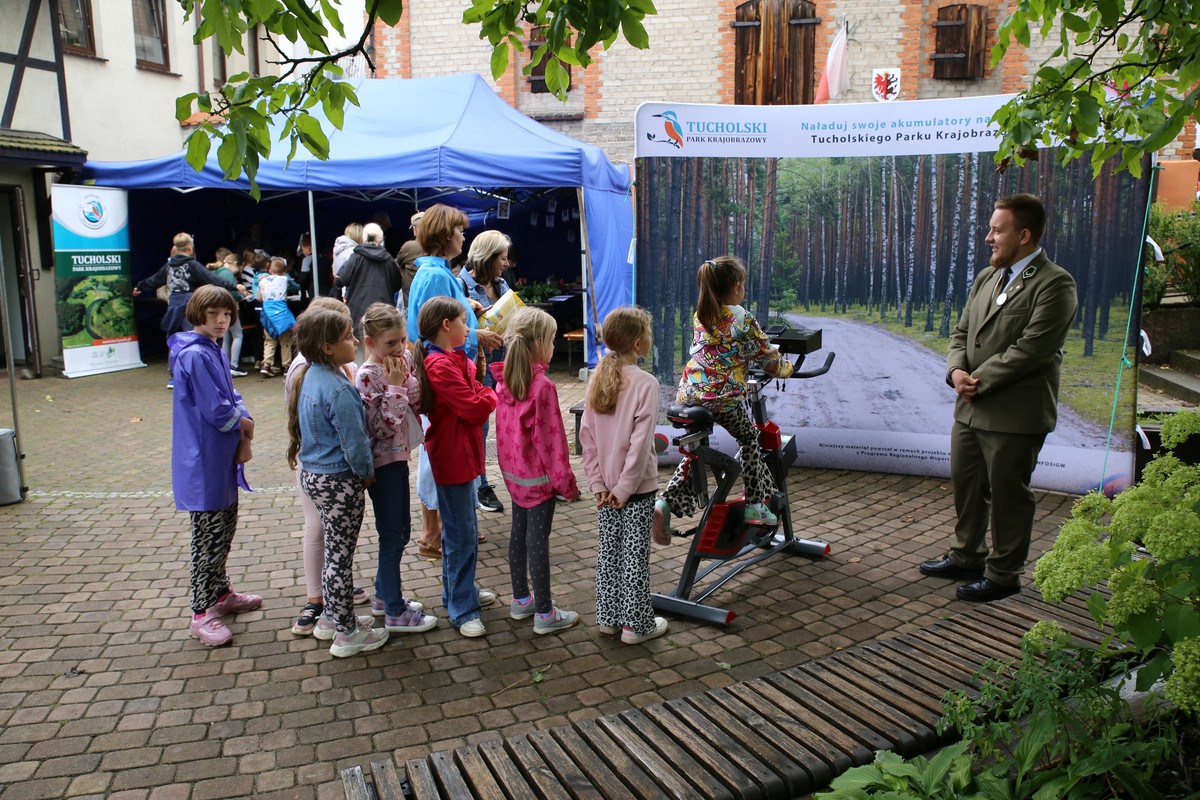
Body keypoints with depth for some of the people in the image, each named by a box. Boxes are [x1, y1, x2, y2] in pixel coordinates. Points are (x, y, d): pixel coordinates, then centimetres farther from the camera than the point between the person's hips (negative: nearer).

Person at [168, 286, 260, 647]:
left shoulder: (216, 352, 11)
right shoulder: (194, 355, -18)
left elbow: (233, 398, 10)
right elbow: (215, 410, -22)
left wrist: (244, 437, -6)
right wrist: (245, 424, -4)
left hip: (223, 460, 9)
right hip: (203, 462, -9)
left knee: (225, 528, 20)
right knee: (208, 537, -2)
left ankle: (221, 594, 35)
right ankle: (201, 615, 8)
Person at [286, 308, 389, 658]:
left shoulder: (309, 376, 4)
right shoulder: (338, 389, -25)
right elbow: (354, 442, -23)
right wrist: (366, 472, -5)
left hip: (314, 474, 9)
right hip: (339, 481, -9)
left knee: (334, 551, 22)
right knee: (341, 555, 3)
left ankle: (333, 617, 36)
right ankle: (346, 634, 16)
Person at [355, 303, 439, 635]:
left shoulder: (403, 361, 2)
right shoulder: (368, 376, -20)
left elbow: (418, 401, 1)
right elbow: (385, 426, -24)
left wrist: (407, 377, -13)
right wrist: (395, 386, -24)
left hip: (398, 456, 8)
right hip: (383, 461, -8)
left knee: (400, 530, 18)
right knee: (393, 534, 1)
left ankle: (384, 595, 35)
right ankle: (395, 613, 14)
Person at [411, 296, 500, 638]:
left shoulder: (451, 359, 12)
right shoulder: (442, 365, -21)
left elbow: (472, 396, 12)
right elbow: (474, 409, -22)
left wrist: (485, 391, -5)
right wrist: (494, 393, -7)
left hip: (460, 453, 11)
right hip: (453, 456, -11)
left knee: (458, 529, 22)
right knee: (462, 535, -4)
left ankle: (459, 590, 36)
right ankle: (462, 609, 5)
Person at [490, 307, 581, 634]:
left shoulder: (504, 381, 2)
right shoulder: (542, 386, -22)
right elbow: (550, 438, -19)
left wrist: (510, 464, 19)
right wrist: (565, 481, -11)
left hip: (513, 472, 8)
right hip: (538, 475, -8)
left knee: (519, 533, 17)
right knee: (538, 539, 0)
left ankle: (521, 599, 32)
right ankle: (544, 614, 10)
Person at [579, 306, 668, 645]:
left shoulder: (599, 379, 2)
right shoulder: (645, 383, -16)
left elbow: (587, 436, 2)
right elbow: (640, 443, -20)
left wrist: (598, 482, 3)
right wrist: (625, 487, -13)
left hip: (606, 485, 6)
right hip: (635, 486, -6)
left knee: (608, 550, 14)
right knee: (635, 554, 5)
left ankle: (608, 617, 26)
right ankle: (636, 624, 16)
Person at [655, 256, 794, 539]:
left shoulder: (700, 316, 13)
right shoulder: (742, 318, -4)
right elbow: (767, 358, 1)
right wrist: (787, 368, 22)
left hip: (689, 393, 5)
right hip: (724, 395, -5)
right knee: (749, 439, 20)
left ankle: (667, 503, 0)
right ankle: (754, 505, 23)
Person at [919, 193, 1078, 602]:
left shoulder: (1054, 284, -13)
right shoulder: (986, 277, 13)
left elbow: (1030, 350, -21)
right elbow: (962, 332, 13)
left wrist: (980, 382, -17)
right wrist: (956, 370, -7)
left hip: (1015, 413, -8)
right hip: (971, 407, 8)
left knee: (1007, 494, 6)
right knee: (966, 485, 18)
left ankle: (1003, 574, 22)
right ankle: (966, 556, 37)